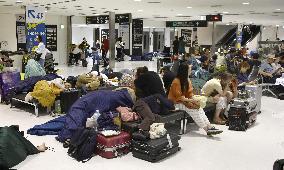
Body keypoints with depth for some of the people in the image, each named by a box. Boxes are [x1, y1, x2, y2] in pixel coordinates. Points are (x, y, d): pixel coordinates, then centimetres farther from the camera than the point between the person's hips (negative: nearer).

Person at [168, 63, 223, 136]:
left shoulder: (186, 80, 4)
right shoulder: (176, 82, -19)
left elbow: (189, 92, 8)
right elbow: (178, 97, -20)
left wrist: (192, 100, -12)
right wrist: (190, 100, -20)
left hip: (184, 101, 7)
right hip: (176, 103, -7)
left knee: (198, 107, -18)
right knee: (192, 109, -25)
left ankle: (209, 126, -26)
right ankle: (207, 129, -24)